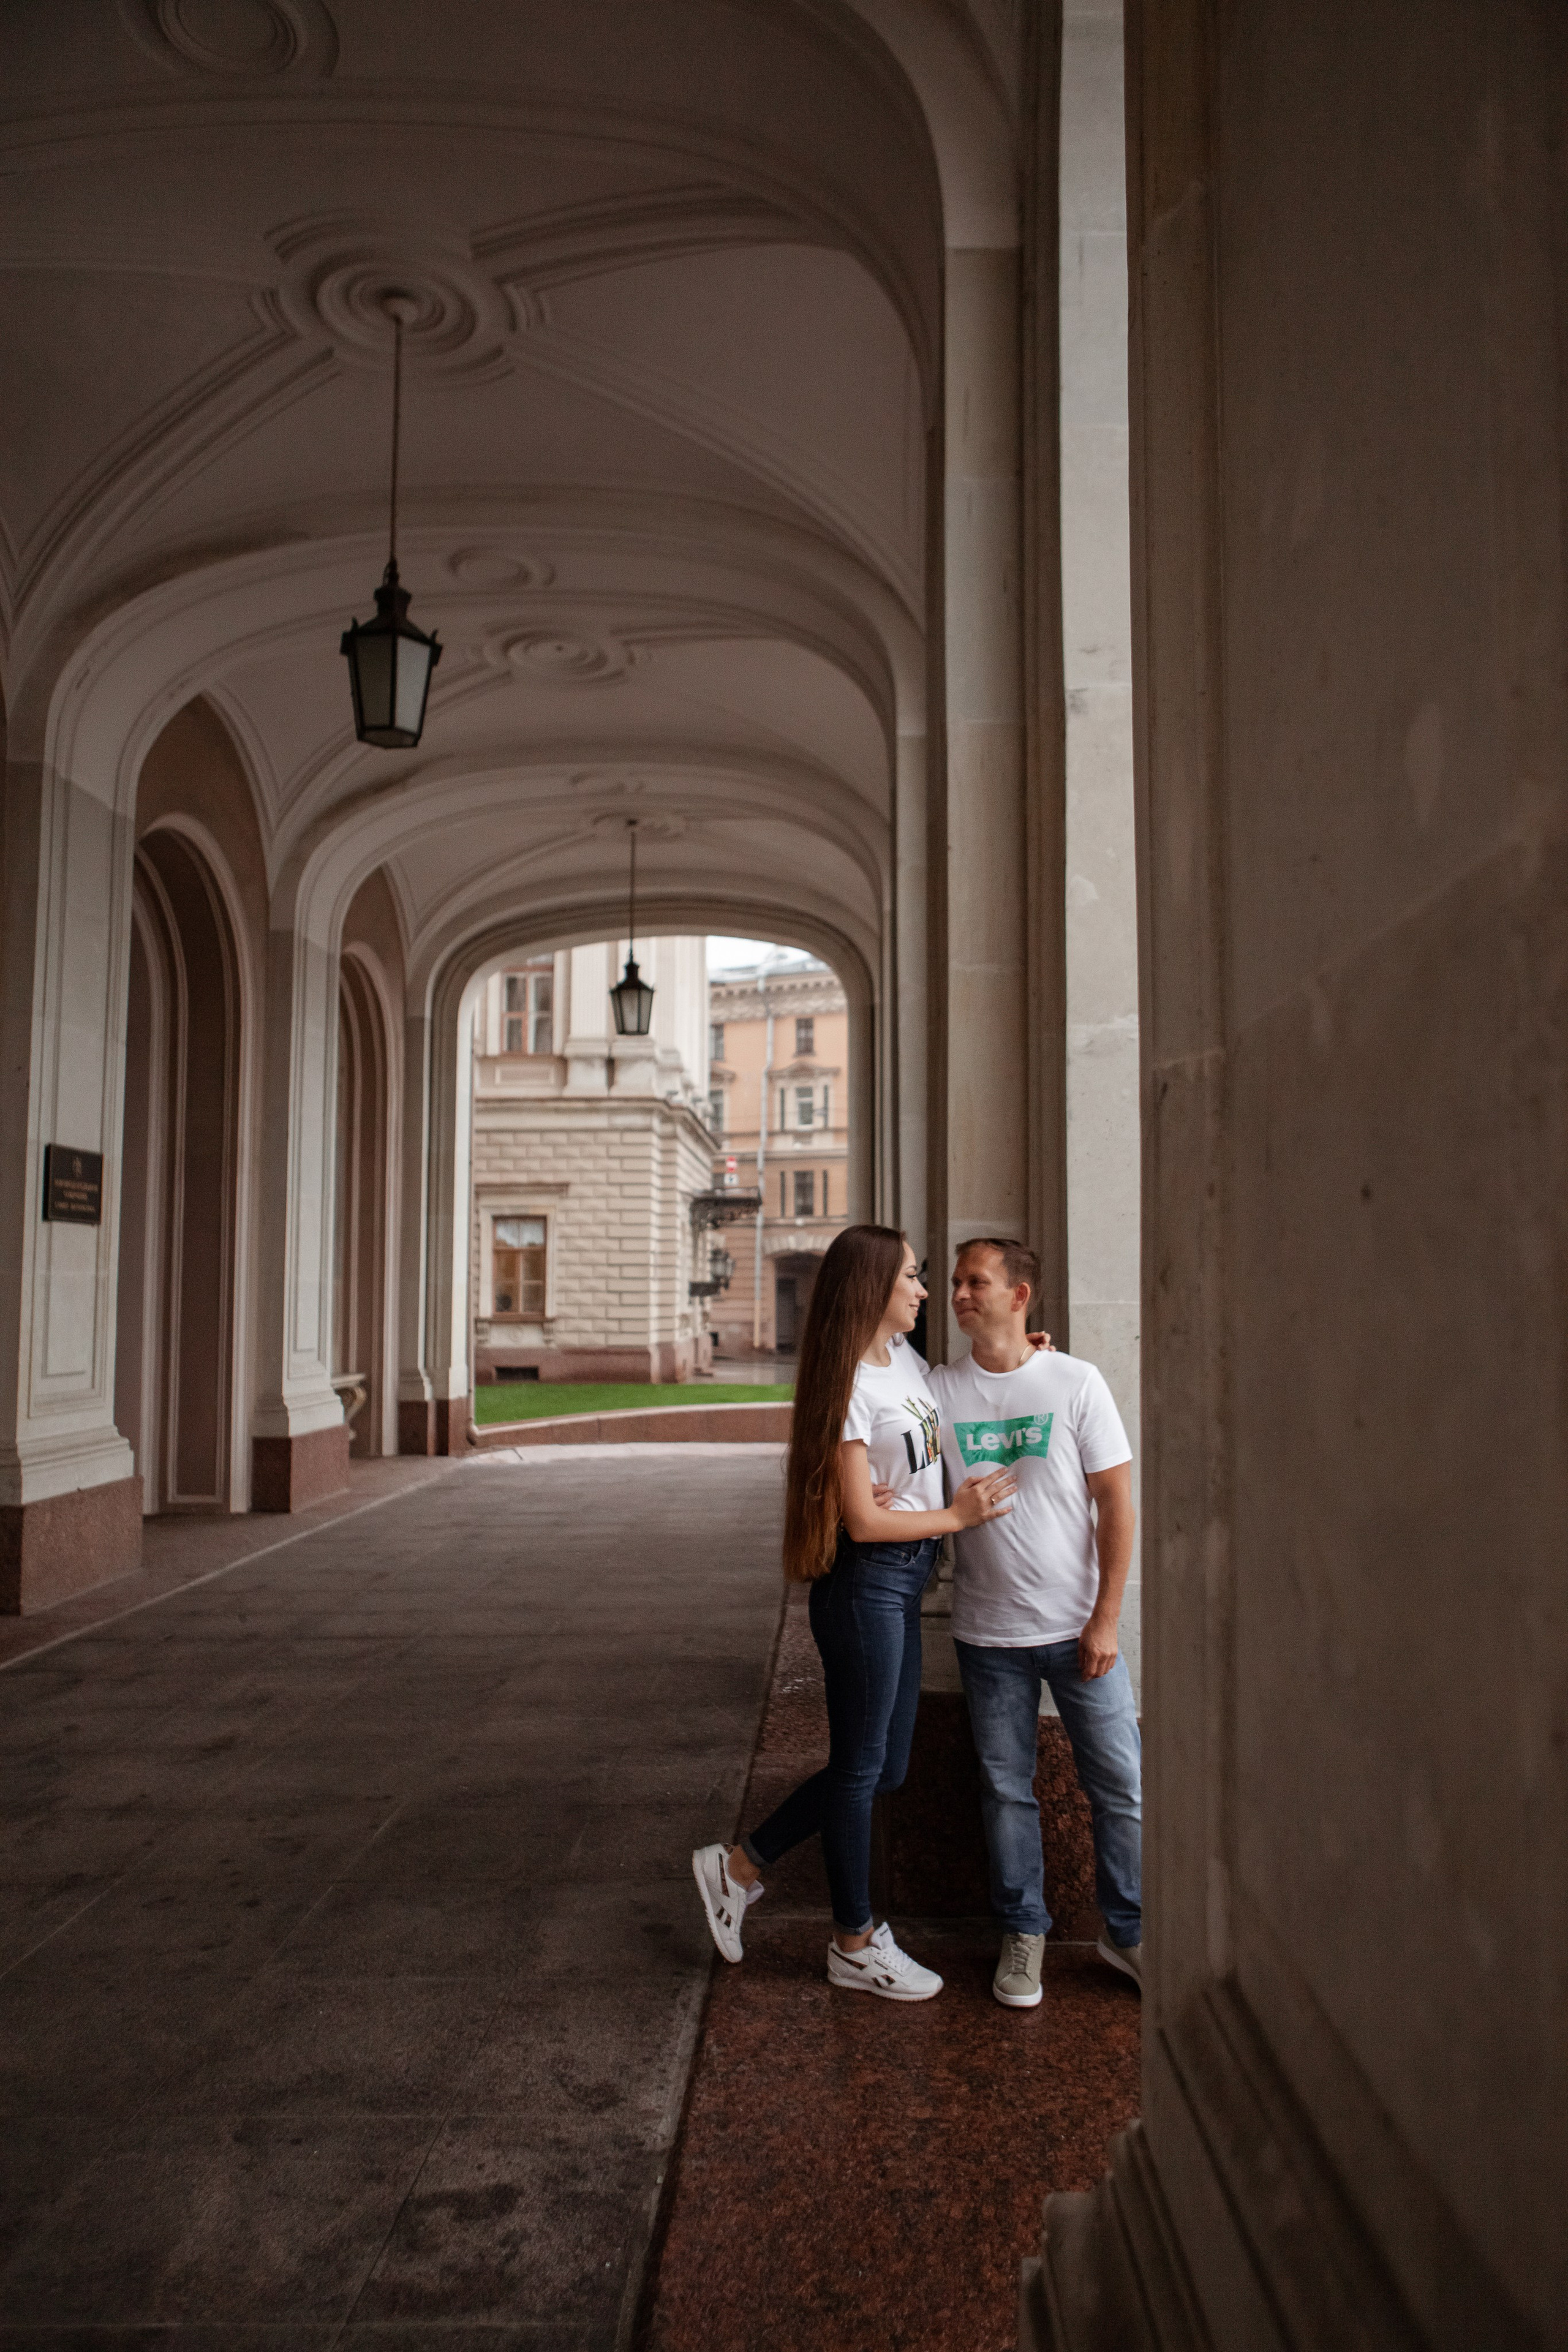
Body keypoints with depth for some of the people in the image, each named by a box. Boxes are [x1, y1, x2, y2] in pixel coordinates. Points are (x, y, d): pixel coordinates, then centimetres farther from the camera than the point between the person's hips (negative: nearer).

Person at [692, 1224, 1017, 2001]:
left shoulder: (907, 1360, 8)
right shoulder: (851, 1385, -17)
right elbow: (862, 1520, -18)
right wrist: (956, 1516, -8)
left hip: (905, 1584, 9)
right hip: (866, 1583, -9)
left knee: (884, 1765, 15)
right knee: (860, 1764, 6)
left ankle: (739, 1866, 26)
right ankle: (855, 1945, 23)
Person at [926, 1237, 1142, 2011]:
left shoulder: (1075, 1382, -6)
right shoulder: (938, 1390, -1)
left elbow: (1116, 1503, -4)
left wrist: (1106, 1618, -7)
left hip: (1077, 1626, -1)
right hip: (987, 1631, 1)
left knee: (1119, 1783, 6)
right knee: (1005, 1788, 11)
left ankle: (1127, 1931, 25)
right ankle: (1023, 1932, 28)